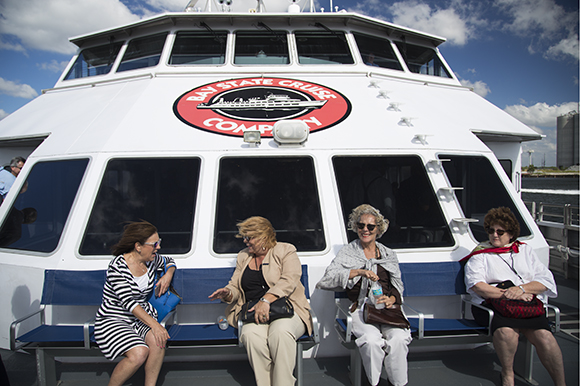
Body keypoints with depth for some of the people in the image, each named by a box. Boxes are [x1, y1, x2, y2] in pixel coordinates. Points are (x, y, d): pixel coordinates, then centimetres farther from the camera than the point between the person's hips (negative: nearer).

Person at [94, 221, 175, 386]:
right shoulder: (117, 267, -18)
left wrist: (168, 274, 0)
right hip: (113, 320, -5)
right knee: (139, 353, -30)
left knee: (158, 341, -27)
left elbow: (169, 261, 24)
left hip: (141, 316, 5)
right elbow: (128, 302, -26)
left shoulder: (152, 260, 1)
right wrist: (154, 325, -33)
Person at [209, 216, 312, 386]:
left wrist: (266, 300, -25)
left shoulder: (285, 251, 5)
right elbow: (235, 286, 22)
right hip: (255, 313, 3)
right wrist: (228, 293, -3)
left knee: (280, 332, -36)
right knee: (251, 334, -31)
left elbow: (289, 281, -11)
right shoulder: (243, 256, 20)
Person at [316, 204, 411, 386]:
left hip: (387, 307, 2)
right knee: (372, 340, -31)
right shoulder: (348, 252, 11)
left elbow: (398, 287, 17)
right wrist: (359, 272, -16)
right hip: (361, 307, -2)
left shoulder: (389, 255, 20)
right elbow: (329, 277, -5)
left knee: (399, 339, -29)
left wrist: (391, 299, -6)